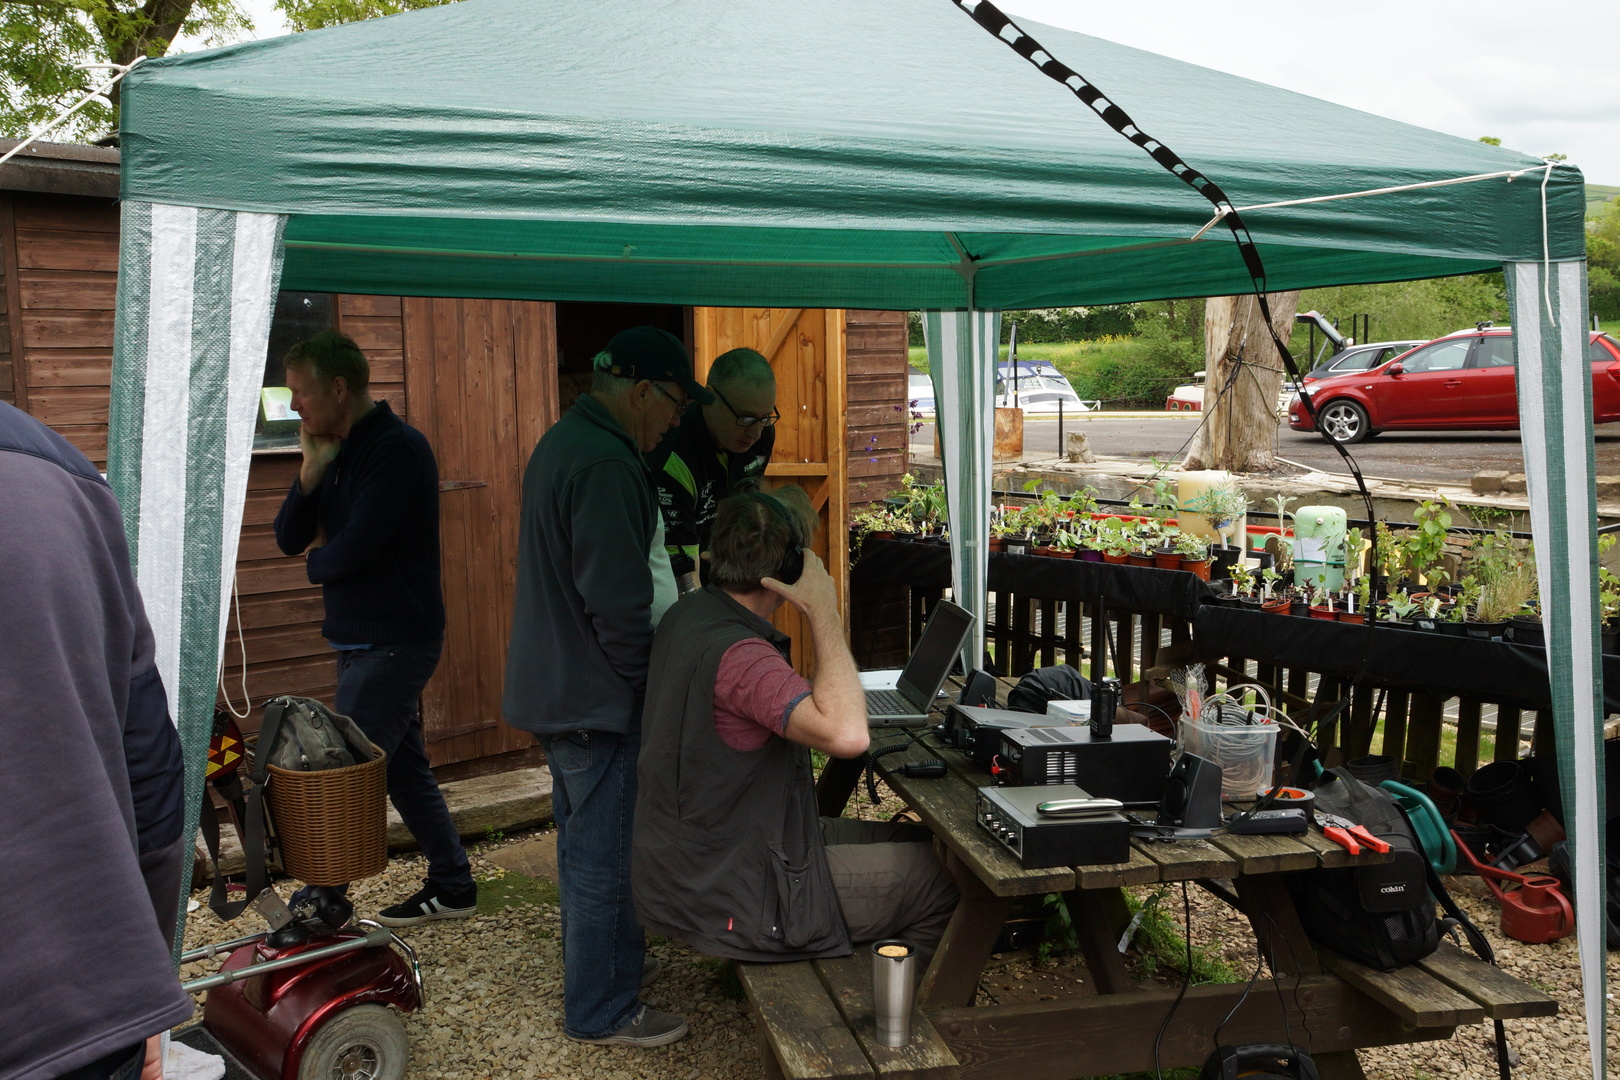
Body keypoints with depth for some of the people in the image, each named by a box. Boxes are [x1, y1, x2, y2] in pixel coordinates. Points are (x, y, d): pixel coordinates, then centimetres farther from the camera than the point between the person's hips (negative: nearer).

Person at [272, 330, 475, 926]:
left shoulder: (398, 448, -17)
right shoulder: (340, 451, 11)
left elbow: (351, 551, -23)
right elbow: (289, 538, 7)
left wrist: (317, 558, -1)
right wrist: (312, 469, -7)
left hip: (394, 641, -9)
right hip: (363, 638, 9)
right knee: (405, 766, 15)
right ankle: (452, 887, 26)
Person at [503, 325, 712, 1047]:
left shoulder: (563, 441, 11)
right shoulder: (606, 465, -24)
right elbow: (618, 601, -27)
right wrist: (640, 680, -12)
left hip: (554, 683, 11)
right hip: (594, 694, -11)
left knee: (583, 842, 24)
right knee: (603, 856, 2)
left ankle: (600, 955, 42)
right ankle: (601, 1012, 14)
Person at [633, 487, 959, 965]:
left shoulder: (687, 615, 2)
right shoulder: (737, 654, -30)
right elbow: (846, 733, -42)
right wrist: (825, 613, -31)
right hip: (732, 902, -10)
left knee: (917, 841, 18)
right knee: (946, 876, 0)